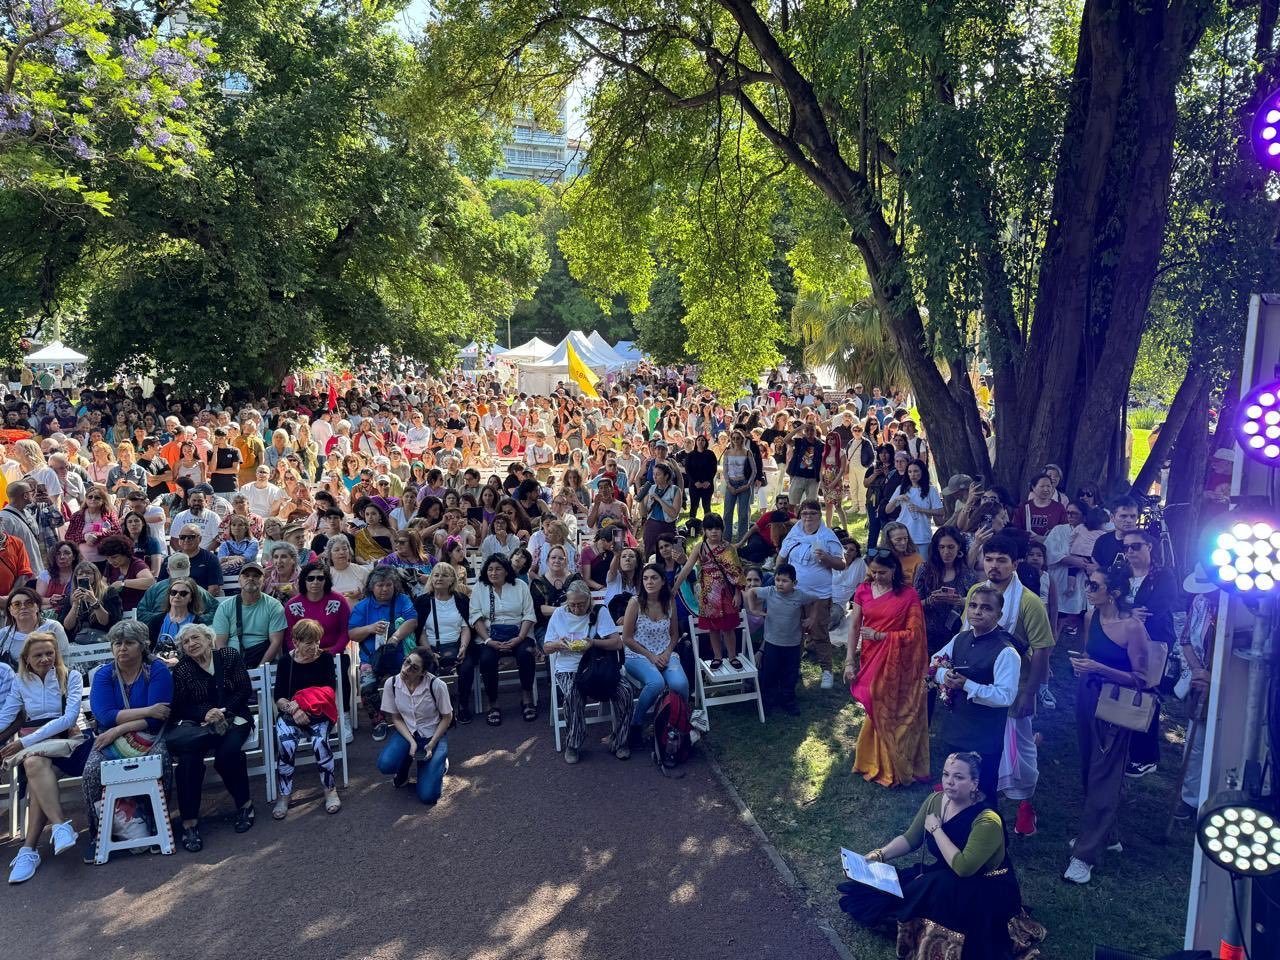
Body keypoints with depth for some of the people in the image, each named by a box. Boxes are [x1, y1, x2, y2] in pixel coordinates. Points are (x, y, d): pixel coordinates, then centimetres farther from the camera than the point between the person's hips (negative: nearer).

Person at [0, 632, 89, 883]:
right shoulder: (20, 682, 15)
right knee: (35, 764, -34)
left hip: (65, 739, -3)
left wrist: (26, 741, -17)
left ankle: (29, 849, -35)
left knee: (35, 763, -34)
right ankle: (60, 825, -39)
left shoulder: (71, 677, 3)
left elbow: (69, 718, -8)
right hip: (31, 744, 3)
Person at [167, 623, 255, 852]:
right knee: (188, 753, -31)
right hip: (196, 722, 1)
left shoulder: (229, 655, 4)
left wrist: (223, 711, -15)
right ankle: (189, 822, -25)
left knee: (228, 752, -32)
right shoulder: (181, 669, 7)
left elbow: (245, 690, -1)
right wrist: (205, 713, -19)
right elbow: (179, 707, 0)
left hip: (232, 717, -1)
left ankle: (244, 803, -8)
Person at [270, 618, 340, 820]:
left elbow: (329, 690, -3)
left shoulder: (325, 657, 2)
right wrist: (294, 709, -20)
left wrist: (305, 703, -14)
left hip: (318, 713, 0)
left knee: (320, 741, -30)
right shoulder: (286, 661, 3)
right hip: (290, 712, 1)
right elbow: (278, 697, -1)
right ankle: (284, 795, -8)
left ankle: (330, 789, -9)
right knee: (287, 746, -28)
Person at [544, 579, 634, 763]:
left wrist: (593, 642, -20)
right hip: (568, 669, -1)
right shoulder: (559, 614, 6)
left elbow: (618, 643, -4)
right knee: (573, 694, -35)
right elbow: (546, 647, 12)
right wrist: (558, 644, -11)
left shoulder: (600, 612, 2)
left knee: (626, 690, -24)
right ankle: (573, 744, -11)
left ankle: (619, 741, -4)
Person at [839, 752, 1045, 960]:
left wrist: (936, 829, -25)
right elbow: (910, 839, 2)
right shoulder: (935, 801, -7)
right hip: (943, 879, 6)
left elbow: (963, 867, -35)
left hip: (986, 892, -6)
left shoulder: (987, 821, -27)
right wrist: (880, 854, -13)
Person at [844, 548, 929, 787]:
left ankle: (897, 767, 22)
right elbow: (854, 627, 2)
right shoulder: (863, 591, 0)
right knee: (876, 713, 11)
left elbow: (914, 633, -11)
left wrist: (879, 636, -15)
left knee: (894, 714, 6)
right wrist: (850, 662, 0)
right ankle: (877, 764, 27)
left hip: (896, 664, -3)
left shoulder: (908, 595, -10)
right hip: (871, 660, 3)